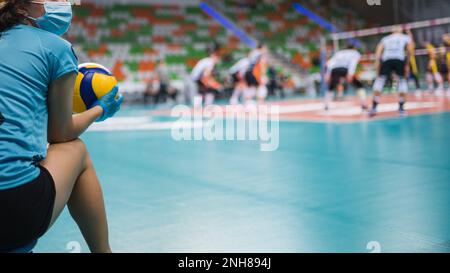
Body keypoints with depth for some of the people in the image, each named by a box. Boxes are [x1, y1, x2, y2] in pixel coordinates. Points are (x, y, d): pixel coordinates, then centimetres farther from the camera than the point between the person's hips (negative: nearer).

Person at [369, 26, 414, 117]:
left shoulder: (385, 38, 30)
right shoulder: (406, 38, 27)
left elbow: (379, 50, 12)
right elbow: (410, 51, 10)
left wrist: (377, 62, 3)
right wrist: (407, 64, 15)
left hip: (386, 59, 1)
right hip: (399, 59, -1)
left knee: (380, 80, 9)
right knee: (403, 80, 18)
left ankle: (374, 108, -5)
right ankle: (401, 108, 12)